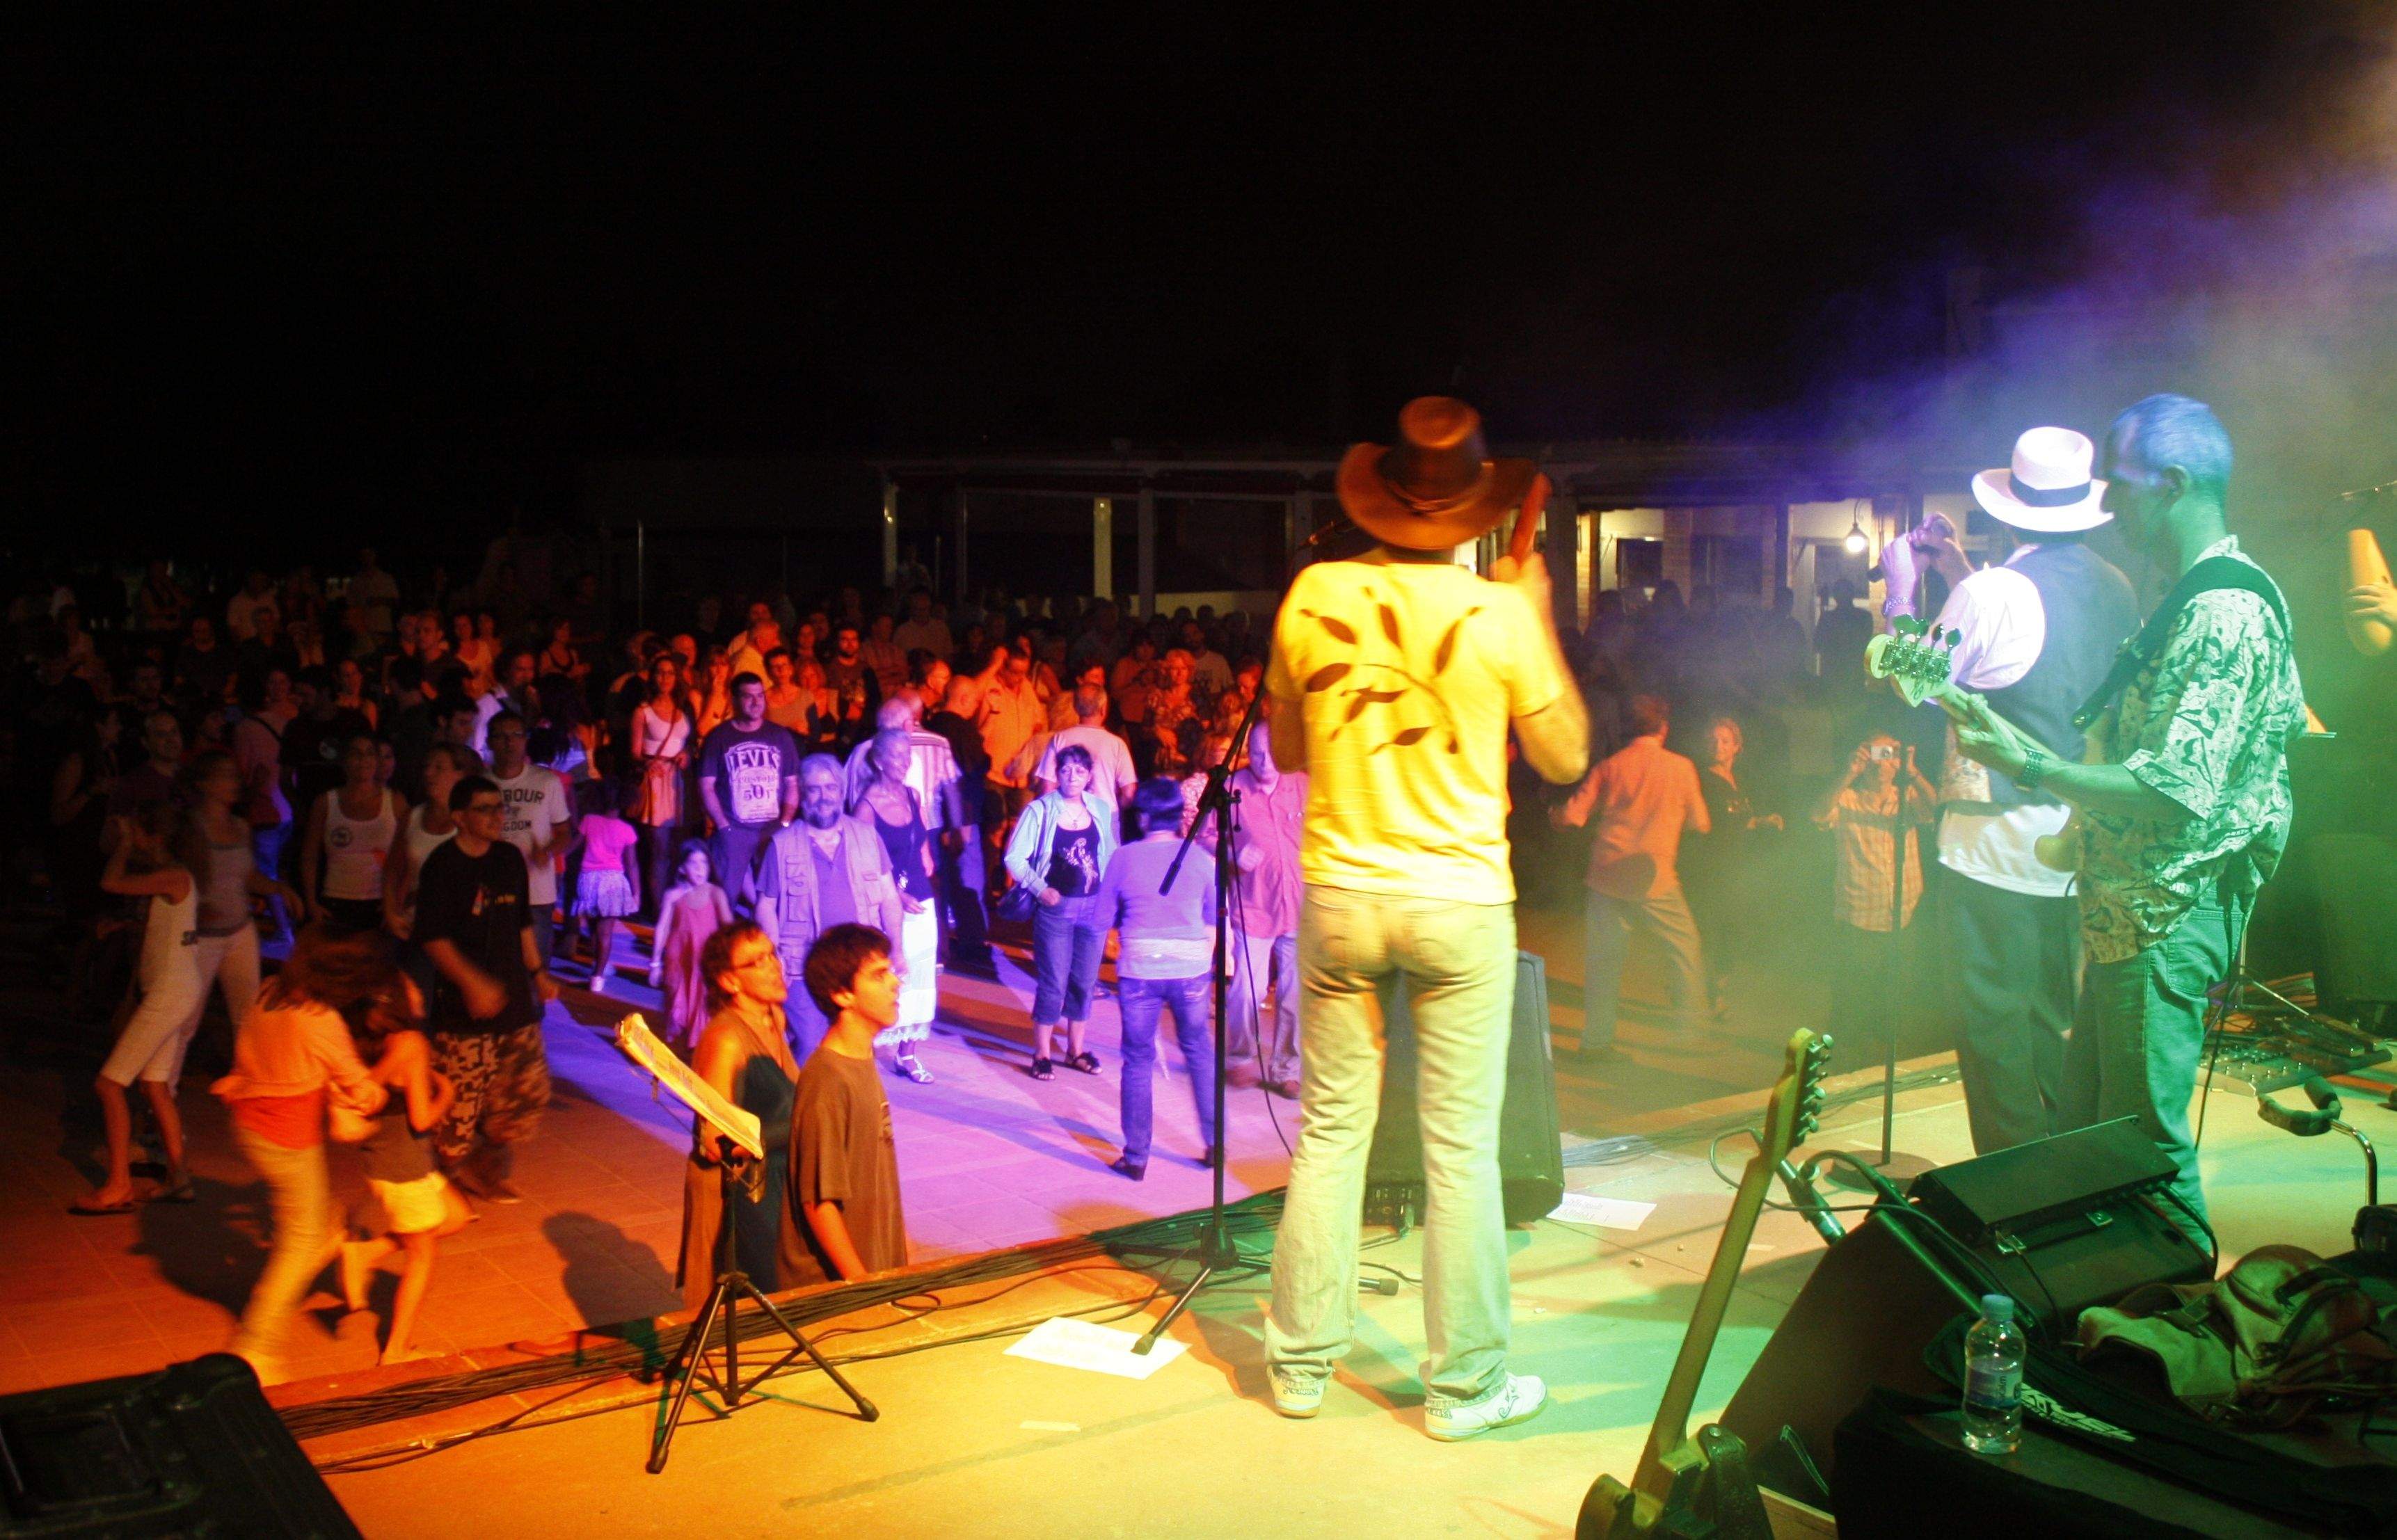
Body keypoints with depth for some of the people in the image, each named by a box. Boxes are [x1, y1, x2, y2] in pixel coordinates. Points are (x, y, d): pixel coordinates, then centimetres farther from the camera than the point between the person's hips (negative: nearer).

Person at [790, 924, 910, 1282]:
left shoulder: (865, 1064, 6)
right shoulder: (827, 1081, -21)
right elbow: (819, 1201, -21)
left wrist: (899, 1259, 15)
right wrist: (861, 1284, -18)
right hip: (833, 1282, -8)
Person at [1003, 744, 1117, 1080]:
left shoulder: (1102, 810, 3)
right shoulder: (1041, 810, -8)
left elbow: (1111, 855, 12)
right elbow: (1015, 857, -6)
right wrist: (1040, 889, -13)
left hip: (1094, 908, 4)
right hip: (1055, 908, -4)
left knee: (1085, 982, 11)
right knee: (1053, 983, 0)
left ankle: (1076, 1049, 24)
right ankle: (1042, 1054, 13)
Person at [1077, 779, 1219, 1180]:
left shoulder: (1124, 858, -1)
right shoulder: (1201, 859, 4)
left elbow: (1099, 921, 5)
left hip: (1139, 968, -1)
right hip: (1192, 966, 2)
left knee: (1138, 1060, 7)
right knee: (1199, 1052, 17)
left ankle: (1135, 1157, 11)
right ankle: (1214, 1143, 22)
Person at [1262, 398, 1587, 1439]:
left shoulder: (1314, 596, -1)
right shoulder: (1501, 611, -8)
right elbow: (1564, 758, 5)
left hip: (1340, 892, 3)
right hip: (1460, 900, -2)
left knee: (1331, 1131, 12)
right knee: (1461, 1149, 6)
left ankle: (1302, 1364, 22)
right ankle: (1464, 1384, 16)